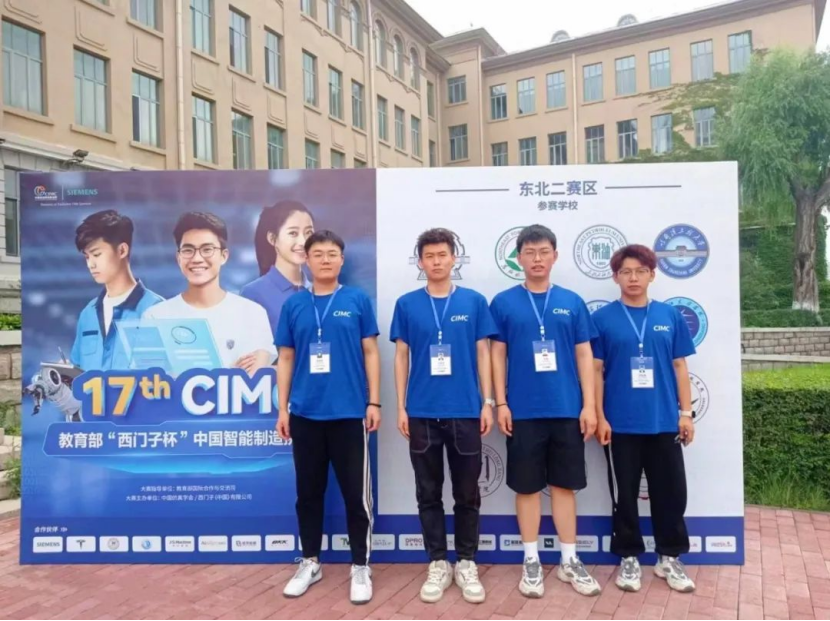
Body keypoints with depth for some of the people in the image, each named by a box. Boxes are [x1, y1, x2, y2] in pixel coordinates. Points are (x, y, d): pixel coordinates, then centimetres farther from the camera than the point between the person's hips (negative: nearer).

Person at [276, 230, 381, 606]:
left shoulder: (358, 301, 1)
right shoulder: (294, 305, 6)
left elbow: (371, 353, 2)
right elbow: (285, 360, 8)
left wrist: (374, 402, -3)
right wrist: (282, 409, 4)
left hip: (350, 413, -2)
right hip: (305, 414, 2)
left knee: (356, 493, 4)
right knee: (308, 492, 13)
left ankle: (360, 567, 20)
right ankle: (310, 562, 30)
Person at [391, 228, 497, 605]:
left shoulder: (474, 302, 2)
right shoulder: (407, 305, 3)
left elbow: (483, 355, 4)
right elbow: (401, 357, 5)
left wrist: (487, 403, -2)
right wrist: (401, 407, 1)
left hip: (465, 412, 0)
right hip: (422, 413, 1)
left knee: (467, 494, 9)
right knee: (429, 494, 10)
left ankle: (467, 564, 25)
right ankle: (438, 564, 24)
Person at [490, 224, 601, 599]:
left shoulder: (572, 302, 5)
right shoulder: (503, 303, 1)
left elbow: (584, 355, 5)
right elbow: (497, 355, 2)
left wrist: (589, 405, 0)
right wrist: (501, 403, -4)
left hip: (567, 410, 2)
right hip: (523, 411, -1)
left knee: (564, 485, 11)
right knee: (527, 487, 8)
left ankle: (570, 561, 24)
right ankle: (531, 562, 22)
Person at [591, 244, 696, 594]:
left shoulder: (670, 316, 5)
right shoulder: (603, 319, -2)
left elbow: (679, 367, 8)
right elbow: (595, 370, -2)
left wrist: (686, 412, 4)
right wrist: (599, 417, -7)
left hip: (664, 422, 2)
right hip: (620, 424, -2)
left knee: (671, 492, 10)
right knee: (625, 495, 9)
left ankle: (669, 558, 28)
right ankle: (629, 558, 25)